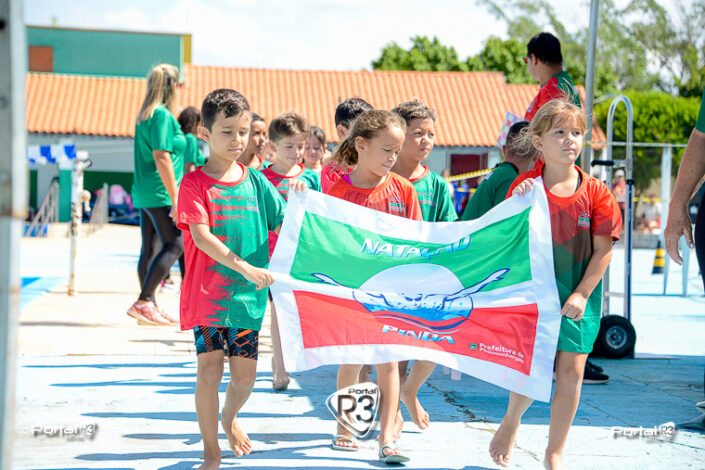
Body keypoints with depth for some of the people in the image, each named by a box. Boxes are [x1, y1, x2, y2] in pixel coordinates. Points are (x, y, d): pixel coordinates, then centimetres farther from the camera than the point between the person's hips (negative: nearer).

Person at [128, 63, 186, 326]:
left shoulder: (145, 115, 15)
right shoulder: (163, 115, -12)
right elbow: (162, 157, -19)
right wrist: (176, 198, -18)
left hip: (144, 193, 9)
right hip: (160, 193, -9)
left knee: (149, 248, 10)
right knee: (175, 245, -8)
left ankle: (149, 307, 15)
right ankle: (143, 302, -12)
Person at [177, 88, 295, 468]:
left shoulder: (254, 180, 7)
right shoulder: (194, 183, -7)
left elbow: (284, 225, 10)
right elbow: (201, 237, -17)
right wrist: (244, 266, -26)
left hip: (248, 294, 4)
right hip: (207, 292, -4)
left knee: (245, 374, 8)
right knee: (209, 371, -4)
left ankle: (229, 417, 41)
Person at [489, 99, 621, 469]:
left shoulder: (595, 192, -4)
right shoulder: (525, 186, -6)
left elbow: (603, 250, -3)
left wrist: (582, 294, -8)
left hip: (578, 294, 2)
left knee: (571, 372, 1)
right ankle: (511, 421, 25)